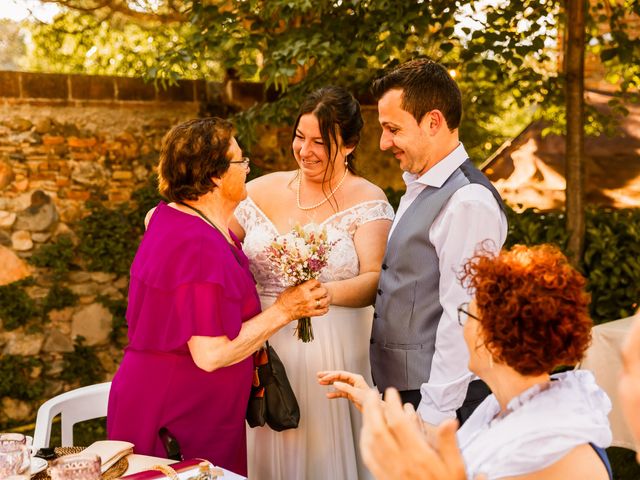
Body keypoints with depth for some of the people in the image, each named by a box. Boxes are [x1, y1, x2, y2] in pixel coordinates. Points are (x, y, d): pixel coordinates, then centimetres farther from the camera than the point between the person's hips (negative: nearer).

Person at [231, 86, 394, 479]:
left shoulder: (367, 200, -3)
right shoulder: (264, 190, 6)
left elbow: (373, 280, -13)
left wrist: (325, 292, -30)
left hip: (331, 357, -3)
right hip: (264, 351, 3)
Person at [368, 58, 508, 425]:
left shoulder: (468, 202, -19)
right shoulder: (420, 186, 12)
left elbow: (461, 321, -21)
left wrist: (433, 416, -20)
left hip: (440, 398, -8)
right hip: (399, 387, 9)